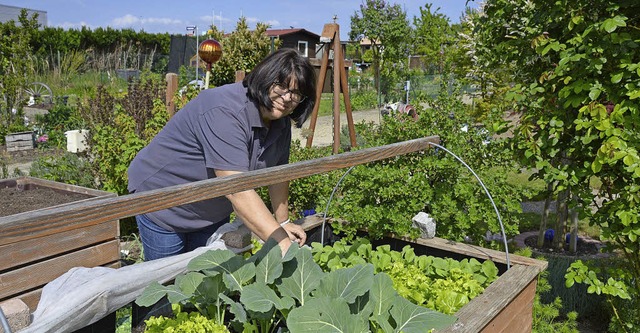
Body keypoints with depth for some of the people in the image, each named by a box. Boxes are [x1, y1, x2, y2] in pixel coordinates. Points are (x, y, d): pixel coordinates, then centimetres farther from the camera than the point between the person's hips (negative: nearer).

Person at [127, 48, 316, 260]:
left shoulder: (280, 121, -7)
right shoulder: (225, 113, -33)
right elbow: (237, 190, -40)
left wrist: (282, 223, 5)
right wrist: (281, 242, -43)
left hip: (214, 210, 7)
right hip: (164, 207, -7)